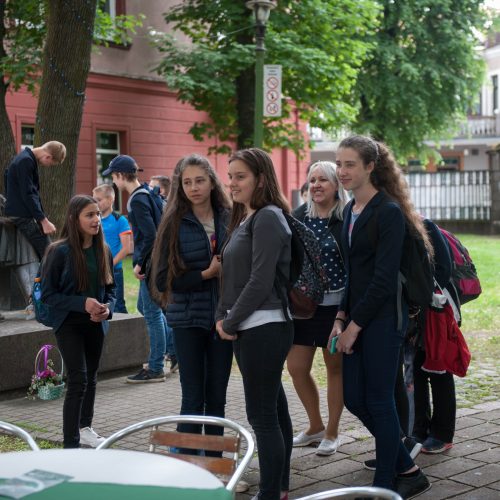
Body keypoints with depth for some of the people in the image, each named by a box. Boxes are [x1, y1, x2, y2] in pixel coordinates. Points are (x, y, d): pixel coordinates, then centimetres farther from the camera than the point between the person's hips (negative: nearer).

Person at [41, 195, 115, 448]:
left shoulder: (103, 251, 1)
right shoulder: (60, 251, -14)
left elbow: (110, 288, 11)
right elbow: (47, 294, -12)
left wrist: (107, 308, -10)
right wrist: (82, 303, -22)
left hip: (96, 324, 6)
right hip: (69, 325, -6)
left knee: (91, 378, 18)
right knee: (78, 380, -12)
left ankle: (85, 428, 38)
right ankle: (70, 444, -7)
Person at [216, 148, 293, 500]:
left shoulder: (268, 218, -12)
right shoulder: (245, 219, 17)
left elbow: (260, 281, -18)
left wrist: (230, 323, -11)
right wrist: (222, 318, 4)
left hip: (264, 328, -10)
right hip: (248, 327, 10)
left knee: (262, 414, -6)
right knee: (274, 409, 15)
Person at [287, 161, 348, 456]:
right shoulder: (300, 216, 5)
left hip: (335, 304, -5)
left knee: (335, 368, 7)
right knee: (296, 367, 6)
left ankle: (332, 433, 22)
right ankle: (316, 427, 27)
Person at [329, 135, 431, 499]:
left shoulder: (389, 212, -14)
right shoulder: (350, 211, 12)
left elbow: (384, 278, -17)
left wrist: (354, 326, -14)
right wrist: (341, 318, 5)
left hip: (382, 319, -9)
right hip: (356, 318, 9)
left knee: (379, 400, 0)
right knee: (353, 398, 11)